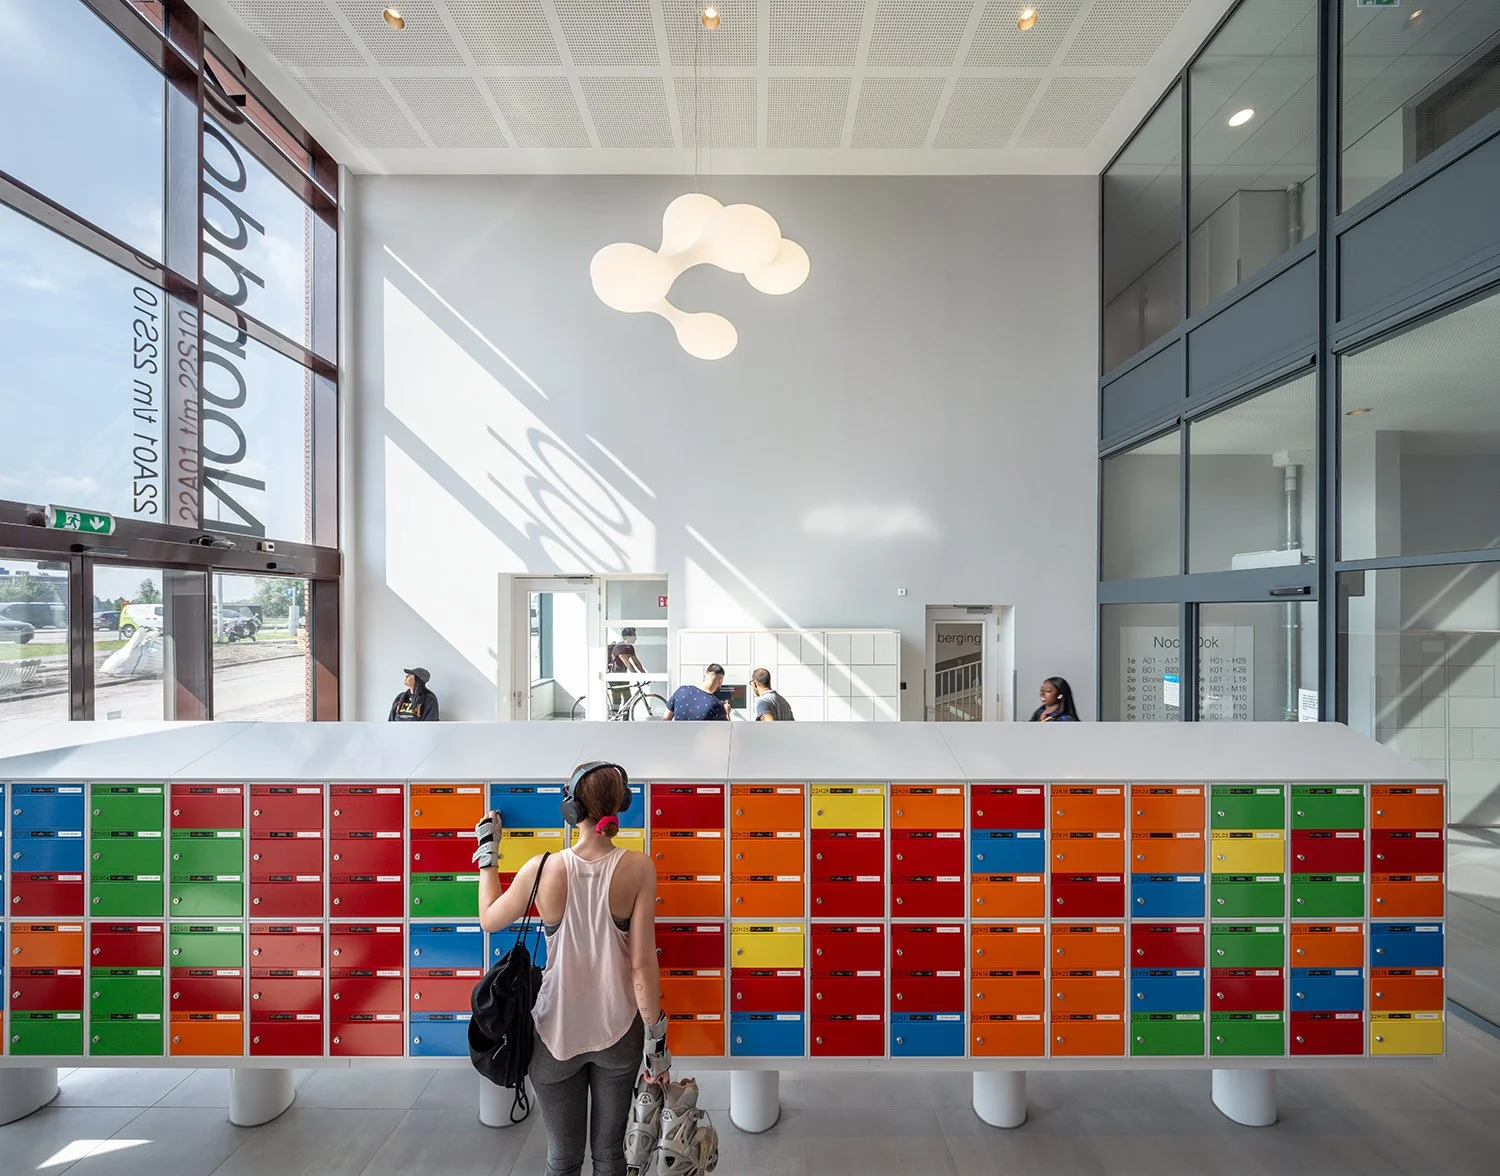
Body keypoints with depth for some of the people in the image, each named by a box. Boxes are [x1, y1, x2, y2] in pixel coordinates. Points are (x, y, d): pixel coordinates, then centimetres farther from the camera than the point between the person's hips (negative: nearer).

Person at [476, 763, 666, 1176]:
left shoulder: (543, 869, -20)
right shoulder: (638, 867, -20)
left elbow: (489, 919, 0)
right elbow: (643, 964, -16)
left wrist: (488, 851, 10)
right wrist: (656, 1037, -3)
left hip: (558, 1035, 0)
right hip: (618, 1032, 0)